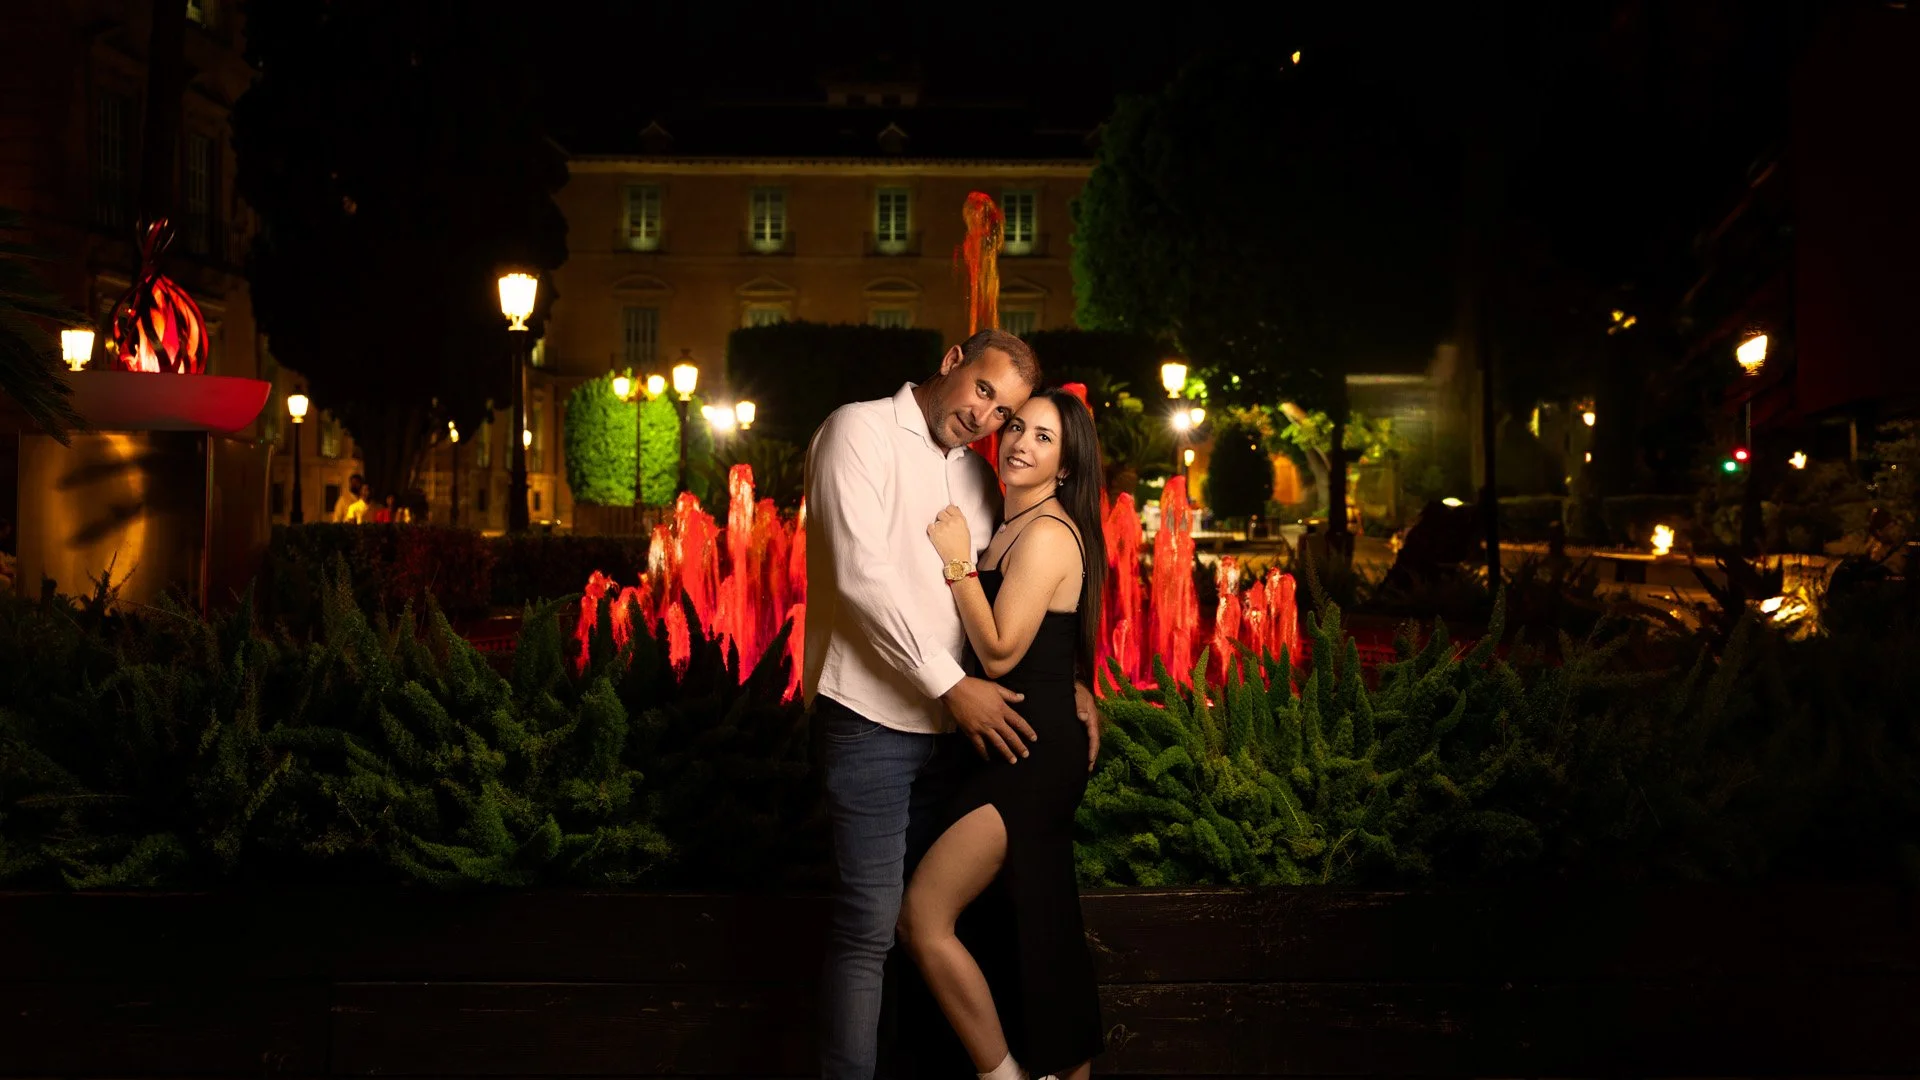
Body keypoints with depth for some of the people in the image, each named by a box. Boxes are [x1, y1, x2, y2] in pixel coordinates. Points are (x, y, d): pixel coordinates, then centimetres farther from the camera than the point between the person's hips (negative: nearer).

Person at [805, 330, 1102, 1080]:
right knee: (870, 922, -6)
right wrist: (953, 685, -18)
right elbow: (861, 575, -17)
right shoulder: (861, 430, -7)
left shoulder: (974, 473, 15)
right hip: (872, 715, -7)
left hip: (954, 720, 7)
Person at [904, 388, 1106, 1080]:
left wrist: (957, 561, -15)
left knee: (924, 916, -10)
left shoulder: (1047, 533, -15)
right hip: (1036, 754, 10)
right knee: (1045, 930, 16)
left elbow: (999, 652, -19)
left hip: (1031, 754, -10)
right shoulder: (1014, 527, 14)